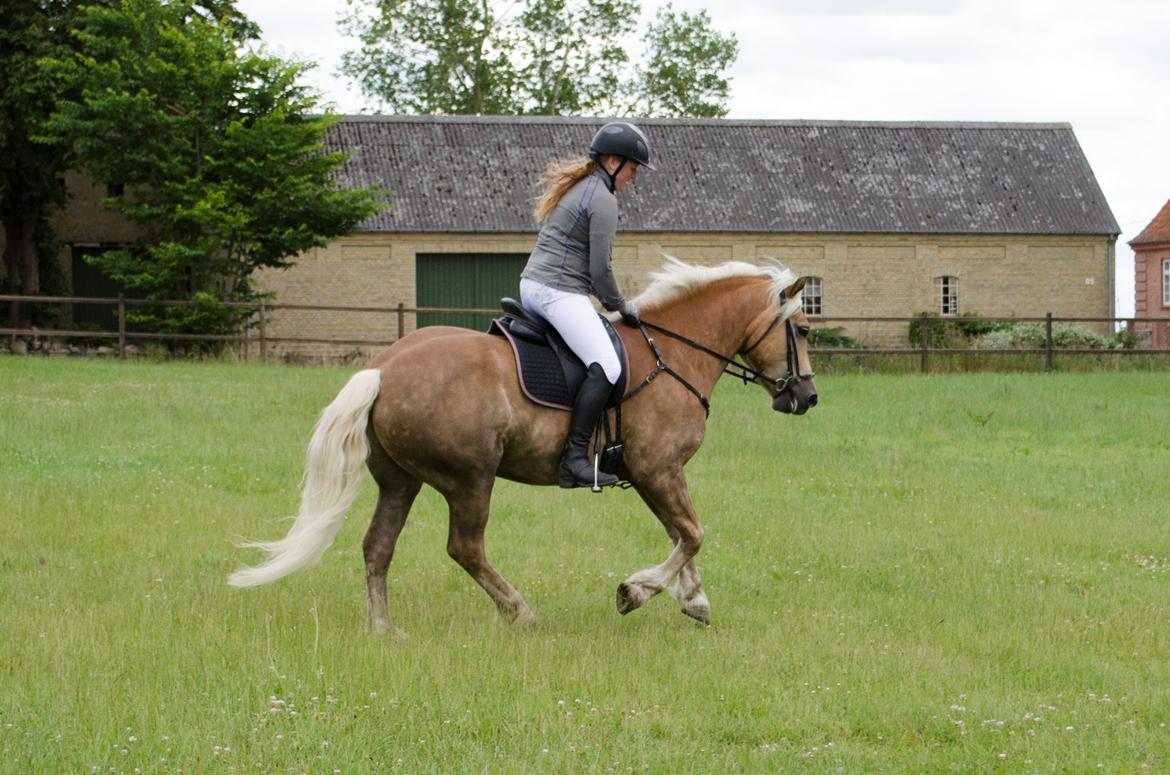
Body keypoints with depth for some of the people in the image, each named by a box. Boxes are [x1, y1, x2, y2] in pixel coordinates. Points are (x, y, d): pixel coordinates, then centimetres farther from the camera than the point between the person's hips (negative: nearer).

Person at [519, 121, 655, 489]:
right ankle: (575, 456, -29)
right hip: (560, 292, -11)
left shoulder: (574, 186, 20)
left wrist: (611, 303, 24)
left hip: (532, 285, 11)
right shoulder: (603, 200, -10)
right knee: (606, 366, -21)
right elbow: (600, 270, -11)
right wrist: (620, 306, 5)